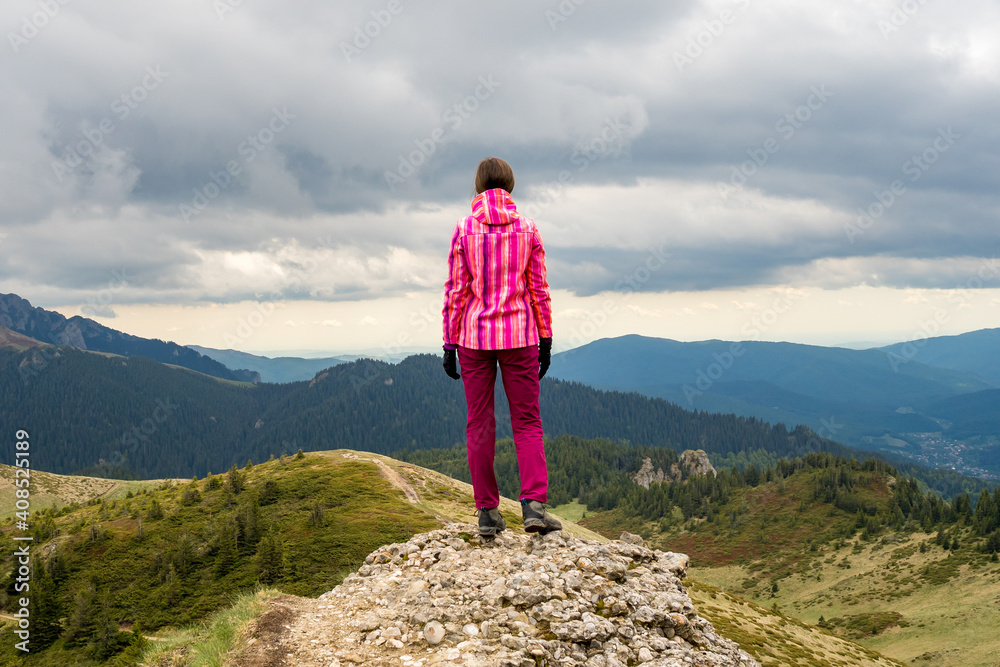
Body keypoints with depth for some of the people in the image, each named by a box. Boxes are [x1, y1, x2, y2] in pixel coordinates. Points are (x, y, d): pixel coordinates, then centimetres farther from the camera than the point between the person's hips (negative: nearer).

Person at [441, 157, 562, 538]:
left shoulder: (464, 230, -3)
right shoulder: (527, 229, 0)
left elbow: (455, 291, -4)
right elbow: (539, 289, 0)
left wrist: (449, 344, 0)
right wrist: (545, 340, 7)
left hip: (475, 335, 0)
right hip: (519, 335, 0)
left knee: (480, 424, 7)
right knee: (527, 422, 6)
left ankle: (488, 513, 7)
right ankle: (533, 504, -8)